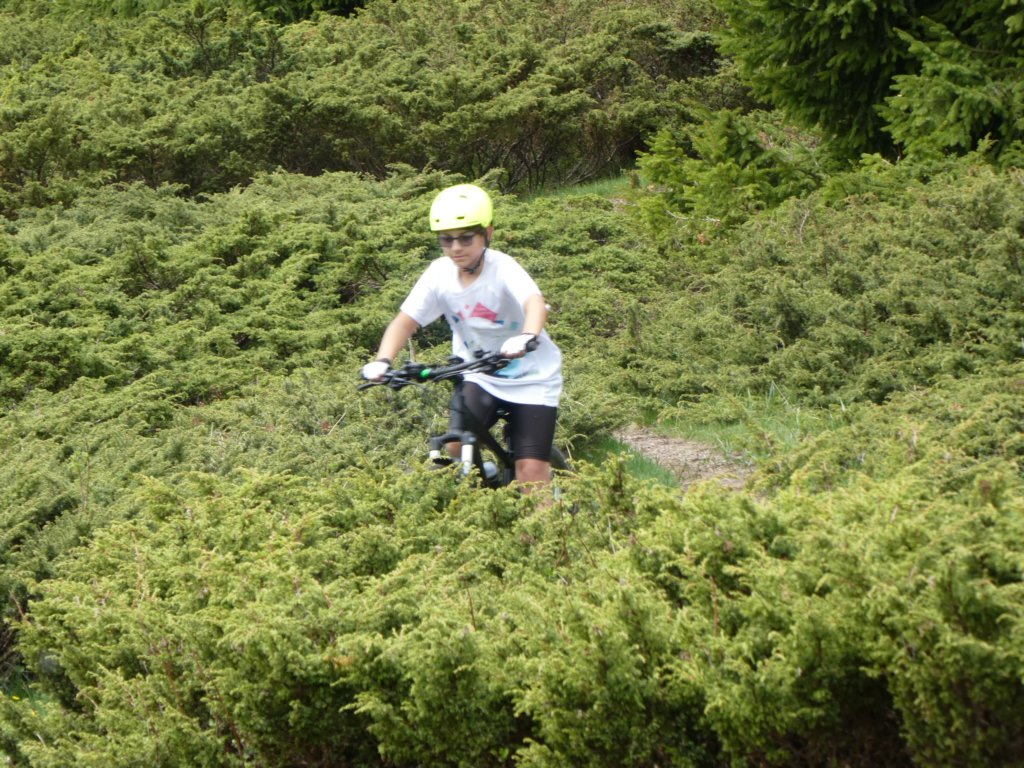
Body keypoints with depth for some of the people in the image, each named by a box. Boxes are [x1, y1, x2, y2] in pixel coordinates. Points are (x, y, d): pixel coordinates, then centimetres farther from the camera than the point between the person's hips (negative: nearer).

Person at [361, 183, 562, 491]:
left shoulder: (502, 268, -23)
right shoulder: (439, 273, -10)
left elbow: (535, 303, -42)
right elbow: (406, 320, -12)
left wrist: (527, 338, -64)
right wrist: (383, 360, -31)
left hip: (530, 377, -4)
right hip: (480, 376, 4)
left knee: (532, 471, -12)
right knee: (456, 448, -14)